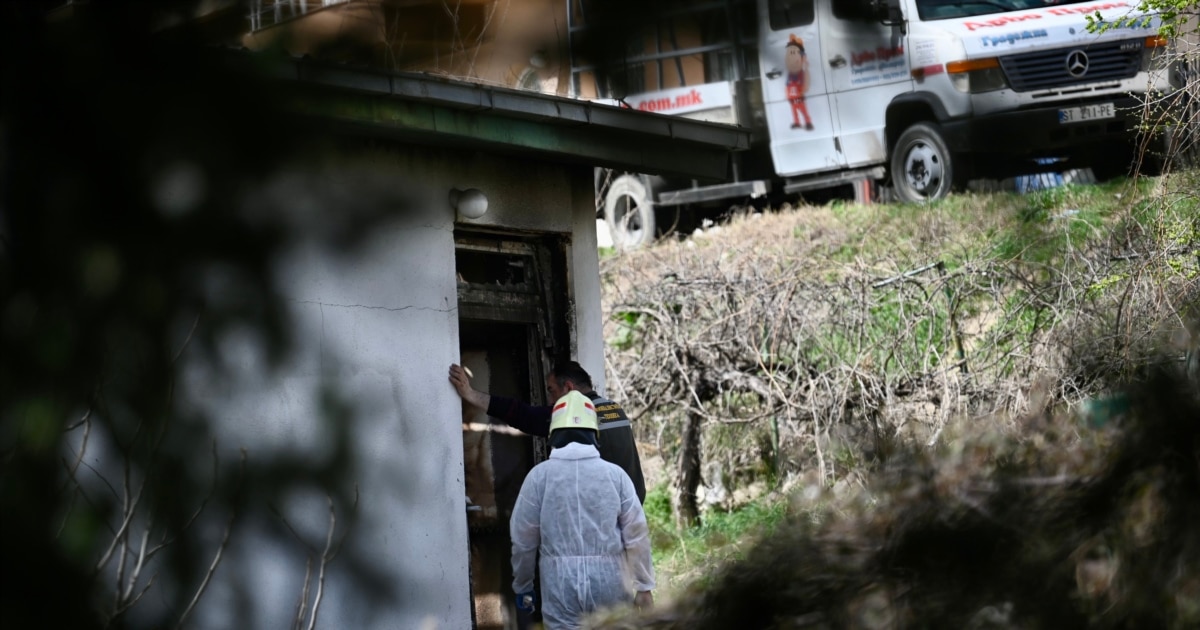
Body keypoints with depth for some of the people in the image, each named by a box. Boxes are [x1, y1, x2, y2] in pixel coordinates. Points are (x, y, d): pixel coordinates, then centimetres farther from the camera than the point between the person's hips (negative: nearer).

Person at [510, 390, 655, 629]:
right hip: (610, 581, 1)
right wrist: (644, 586, 9)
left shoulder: (540, 476, -3)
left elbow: (523, 539, 2)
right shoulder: (615, 474, 0)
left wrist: (522, 585, 15)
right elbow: (636, 535, 1)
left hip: (561, 585, -1)